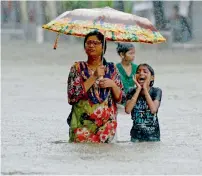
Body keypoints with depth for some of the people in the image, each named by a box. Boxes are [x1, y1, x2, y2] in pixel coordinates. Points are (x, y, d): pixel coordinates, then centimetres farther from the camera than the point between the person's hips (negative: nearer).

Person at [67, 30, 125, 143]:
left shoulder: (111, 68, 9)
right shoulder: (78, 68, 3)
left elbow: (121, 98, 10)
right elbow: (72, 97, -10)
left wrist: (112, 84, -9)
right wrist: (94, 77, -13)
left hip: (107, 124, 1)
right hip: (83, 124, -1)